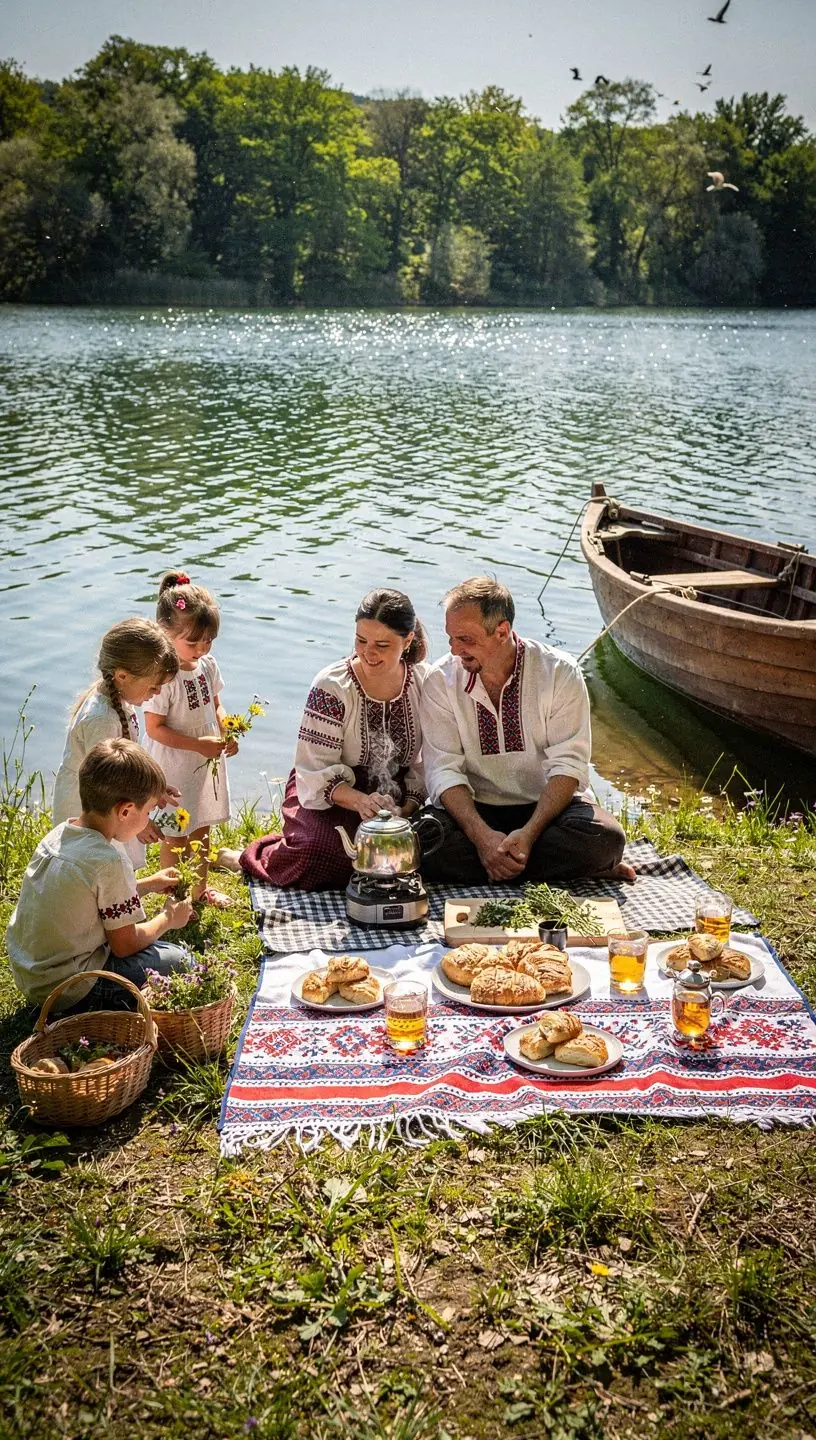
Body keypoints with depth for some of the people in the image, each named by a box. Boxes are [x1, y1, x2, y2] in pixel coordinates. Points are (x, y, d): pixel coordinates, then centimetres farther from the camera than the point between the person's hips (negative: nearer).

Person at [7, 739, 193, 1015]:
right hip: (67, 990, -9)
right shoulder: (109, 860, -25)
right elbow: (124, 945, -15)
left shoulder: (59, 833, 0)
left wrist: (149, 884, 19)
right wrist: (168, 919, 2)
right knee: (180, 960, -2)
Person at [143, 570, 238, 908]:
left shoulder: (208, 665, -3)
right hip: (173, 767, -7)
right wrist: (199, 744, -25)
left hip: (207, 762, 7)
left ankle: (201, 887, 41)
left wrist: (227, 733, -9)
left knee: (202, 829, 22)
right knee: (175, 837, 9)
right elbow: (155, 728, -21)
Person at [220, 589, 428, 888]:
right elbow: (317, 772, -17)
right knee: (326, 855, -33)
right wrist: (360, 801, -35)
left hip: (396, 794, 4)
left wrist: (408, 811, -15)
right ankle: (245, 859, 1)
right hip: (329, 791, -4)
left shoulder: (425, 684, -4)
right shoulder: (331, 686, -15)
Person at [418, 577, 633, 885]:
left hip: (546, 805, -1)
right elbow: (444, 770, -11)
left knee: (604, 837, -31)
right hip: (474, 810, 2)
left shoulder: (559, 673, -9)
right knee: (423, 842, -31)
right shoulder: (441, 681, -5)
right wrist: (482, 835, -27)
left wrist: (529, 832, -28)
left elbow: (568, 765, -13)